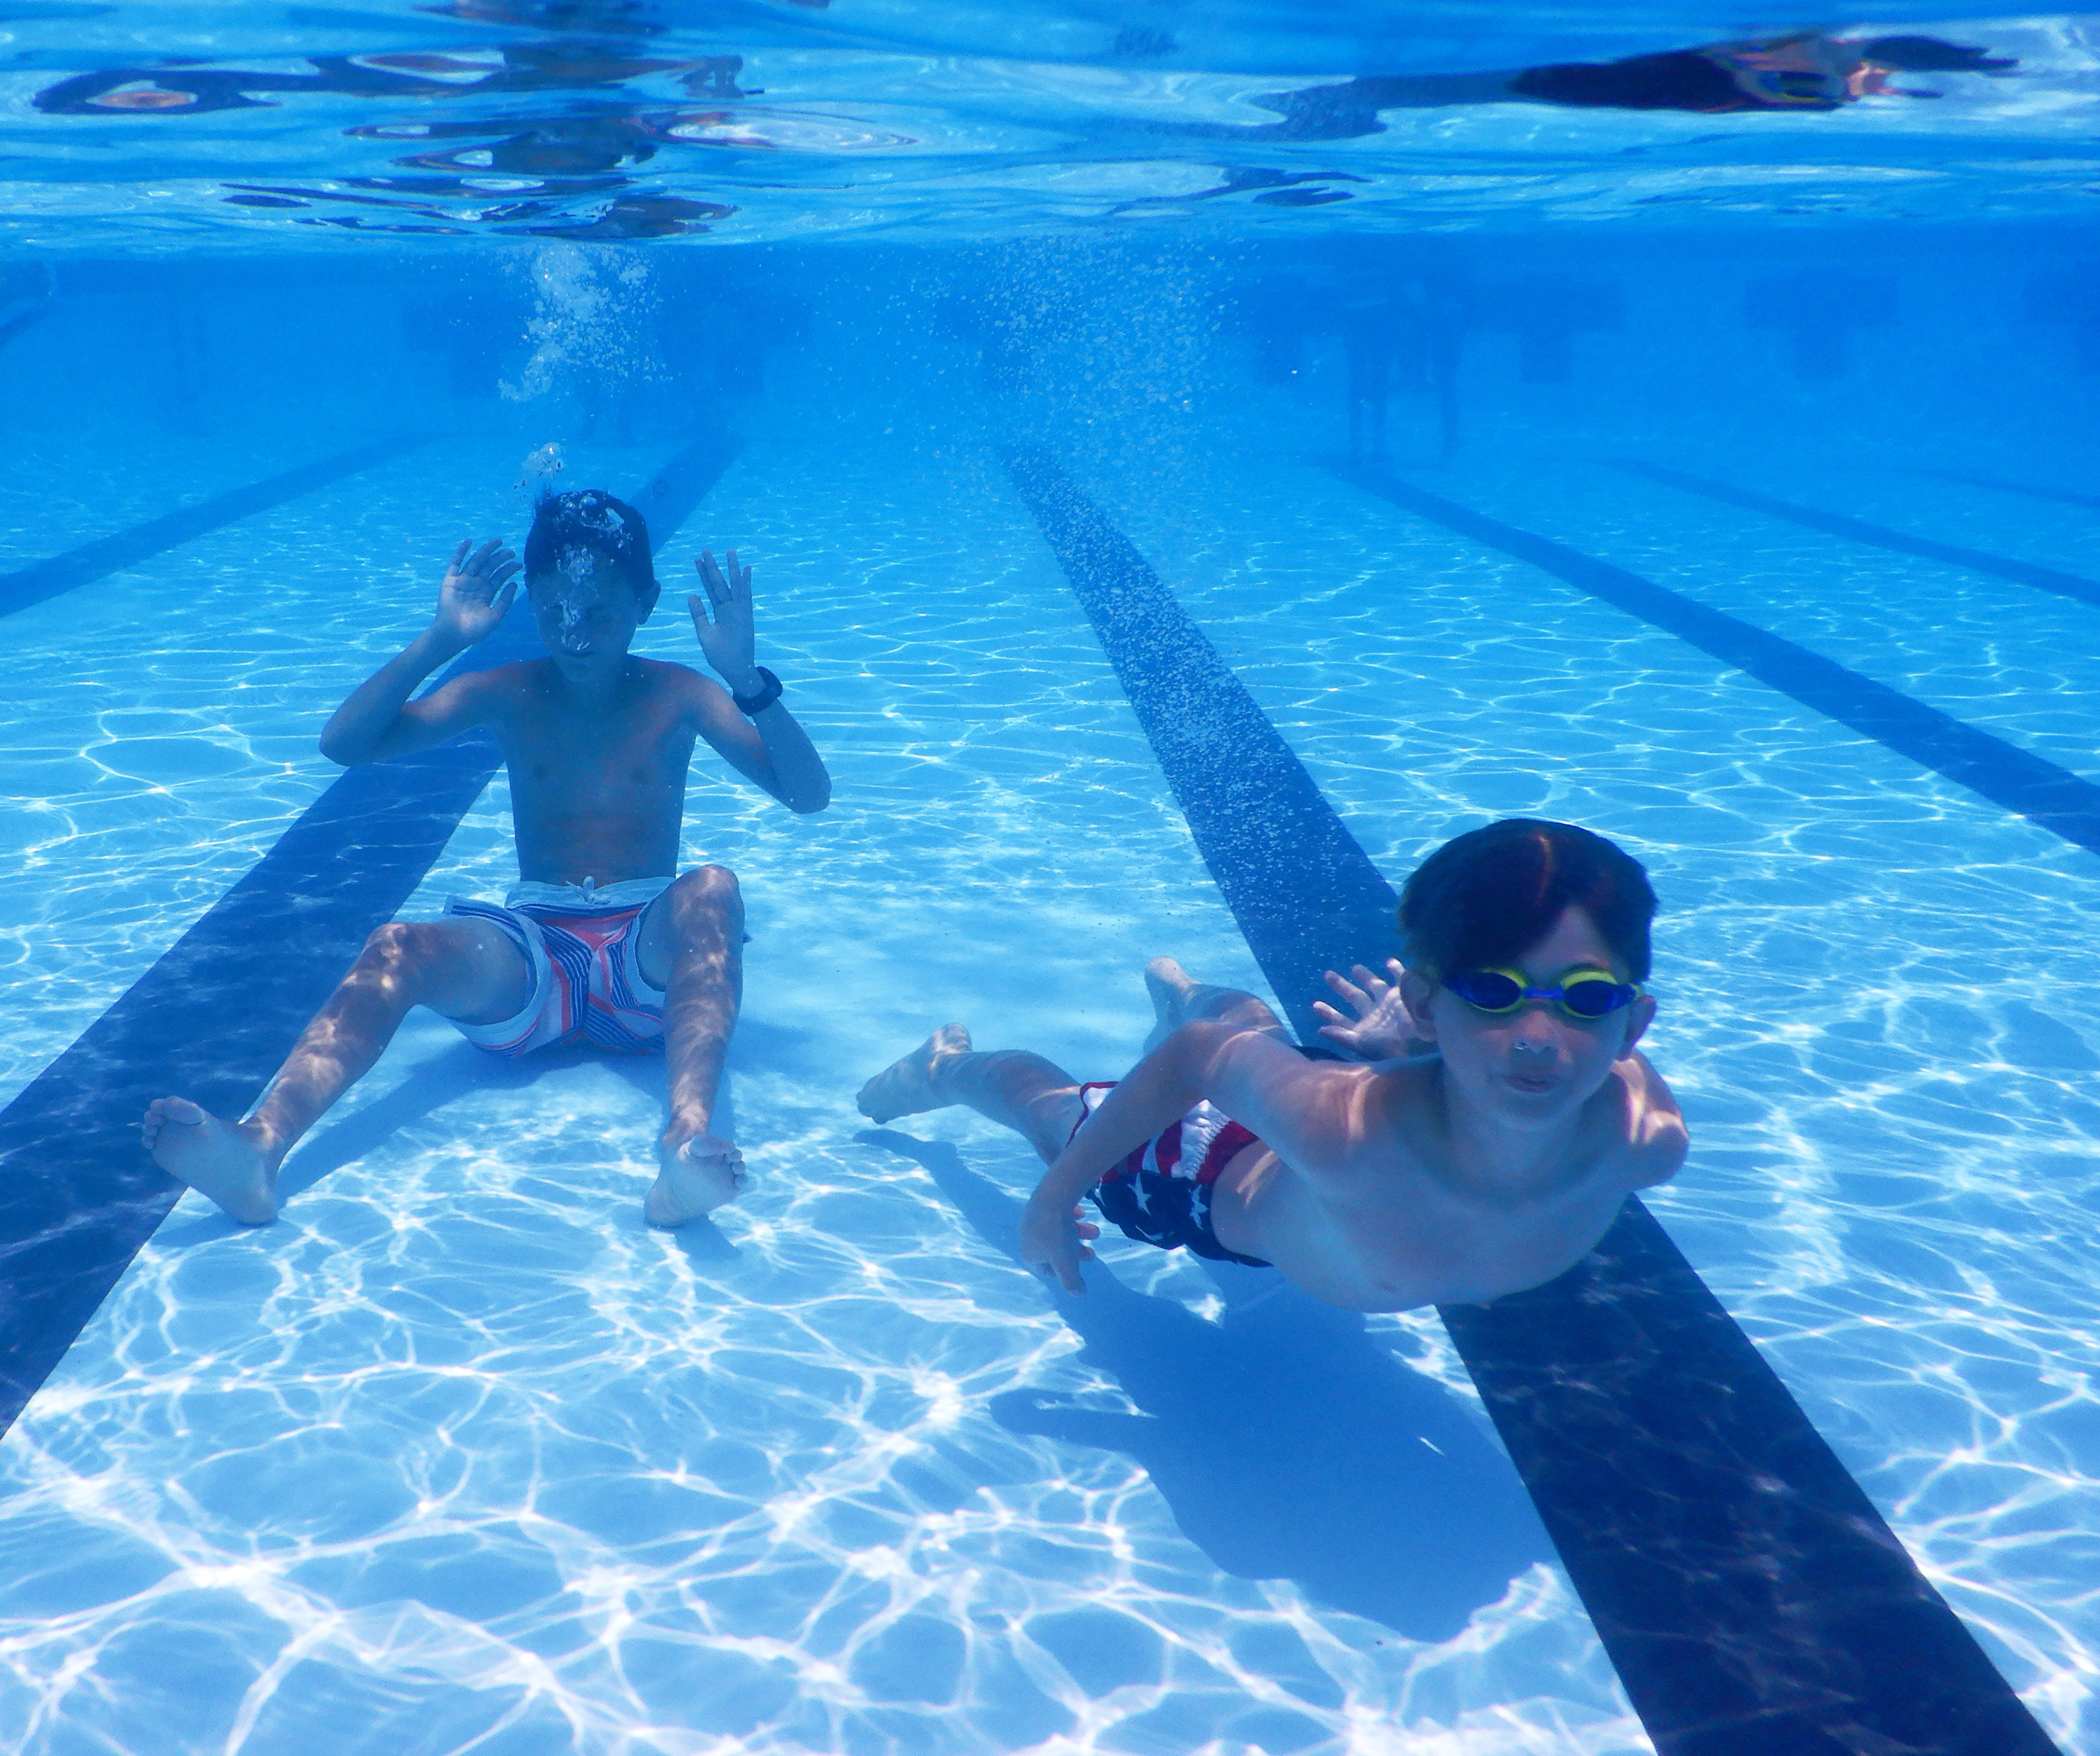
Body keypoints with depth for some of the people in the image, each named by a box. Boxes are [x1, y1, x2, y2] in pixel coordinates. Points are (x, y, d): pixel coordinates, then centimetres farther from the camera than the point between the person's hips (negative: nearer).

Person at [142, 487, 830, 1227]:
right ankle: (260, 1145, -53)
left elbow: (809, 794, -7)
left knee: (711, 890, -35)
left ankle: (688, 1139, -59)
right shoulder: (506, 694, 10)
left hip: (648, 954, -2)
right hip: (532, 954, 2)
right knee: (397, 948, -27)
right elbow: (343, 744, 2)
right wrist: (438, 641, -9)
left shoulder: (677, 695, 6)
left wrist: (745, 677, -21)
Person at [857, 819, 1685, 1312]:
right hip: (1211, 1178, -5)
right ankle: (944, 1068, 63)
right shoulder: (1345, 1127, -52)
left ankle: (1184, 996, 77)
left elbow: (1619, 1057, -17)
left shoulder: (1646, 1139, -41)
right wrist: (1055, 1196, -21)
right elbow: (1202, 1058, -32)